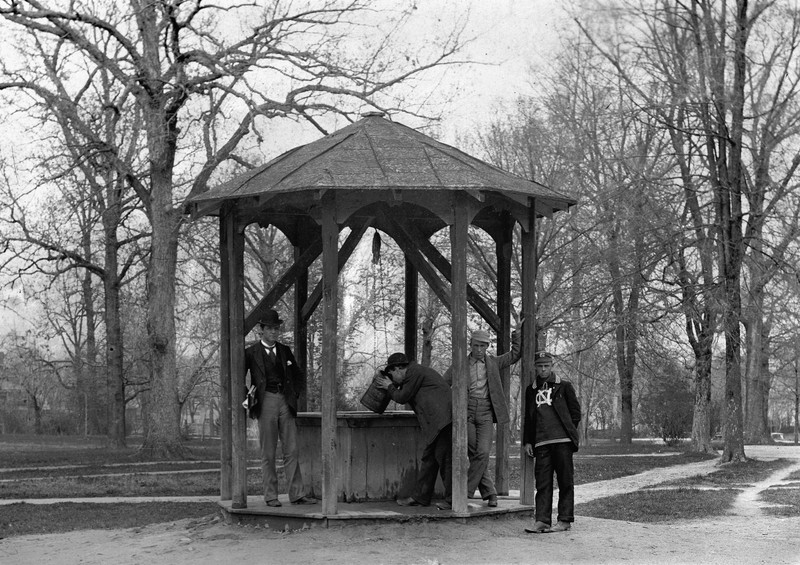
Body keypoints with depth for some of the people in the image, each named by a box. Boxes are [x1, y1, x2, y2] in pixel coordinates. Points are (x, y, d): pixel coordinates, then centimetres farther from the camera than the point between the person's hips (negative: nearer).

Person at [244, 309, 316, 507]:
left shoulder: (285, 351, 13)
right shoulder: (251, 353, 1)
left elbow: (298, 375, 24)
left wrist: (294, 394, 12)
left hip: (285, 402, 3)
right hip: (266, 403, -3)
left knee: (291, 451, 1)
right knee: (268, 453, 0)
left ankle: (297, 494, 2)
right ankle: (270, 496, 4)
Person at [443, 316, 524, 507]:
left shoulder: (493, 362, 12)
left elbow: (515, 355, 16)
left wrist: (516, 333, 7)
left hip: (485, 413, 0)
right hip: (467, 412, 0)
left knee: (482, 453, -15)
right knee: (474, 454, -4)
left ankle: (466, 492, -10)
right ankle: (489, 493, 6)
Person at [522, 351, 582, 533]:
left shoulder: (564, 386, 8)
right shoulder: (531, 390, 17)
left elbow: (575, 412, 8)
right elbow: (528, 418, 20)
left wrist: (568, 431, 1)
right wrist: (527, 441, 13)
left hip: (562, 441, -3)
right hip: (541, 443, 3)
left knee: (565, 482, -1)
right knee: (542, 482, -2)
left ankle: (565, 520, 2)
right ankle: (542, 520, -4)